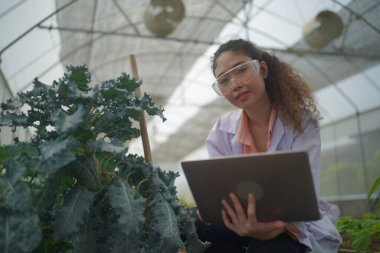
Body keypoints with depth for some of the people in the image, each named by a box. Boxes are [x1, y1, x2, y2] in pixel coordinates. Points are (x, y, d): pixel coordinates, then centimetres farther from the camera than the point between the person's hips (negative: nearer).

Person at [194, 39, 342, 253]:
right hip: (248, 222, 4)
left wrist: (276, 226, -44)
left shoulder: (301, 121, -12)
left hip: (299, 227, -3)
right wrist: (251, 227, -36)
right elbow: (222, 193, -12)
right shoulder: (222, 132, -4)